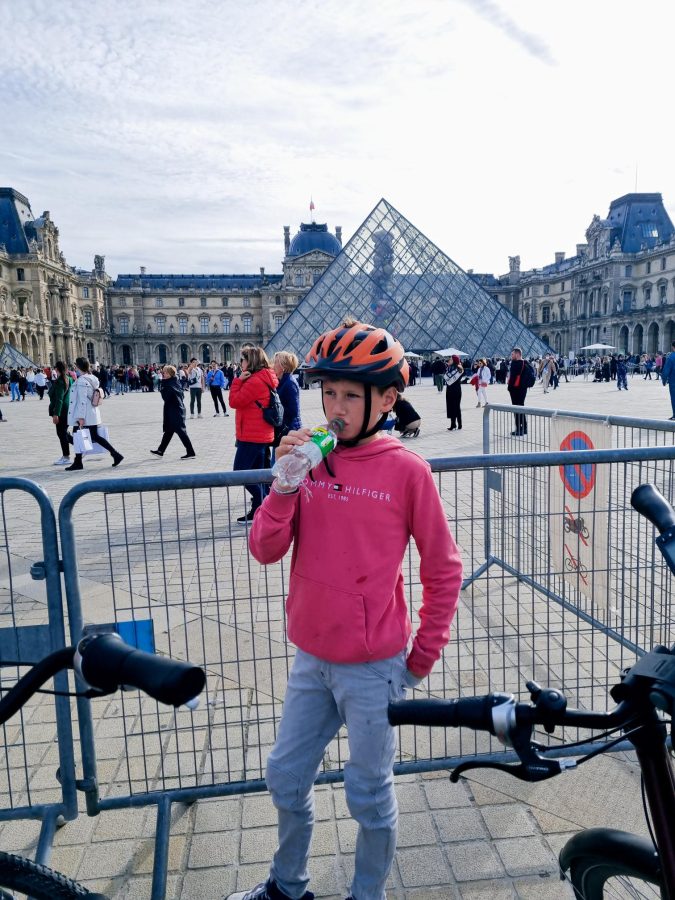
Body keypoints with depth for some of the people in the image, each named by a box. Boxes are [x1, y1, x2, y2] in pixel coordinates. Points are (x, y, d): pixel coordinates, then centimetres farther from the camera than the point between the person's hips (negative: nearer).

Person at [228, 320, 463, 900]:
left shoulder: (406, 470, -13)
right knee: (286, 778, 21)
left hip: (374, 667, -4)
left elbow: (444, 570, -5)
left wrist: (423, 658, -2)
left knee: (369, 796, 14)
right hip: (311, 659, 5)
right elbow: (266, 551, -6)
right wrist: (285, 483, -21)